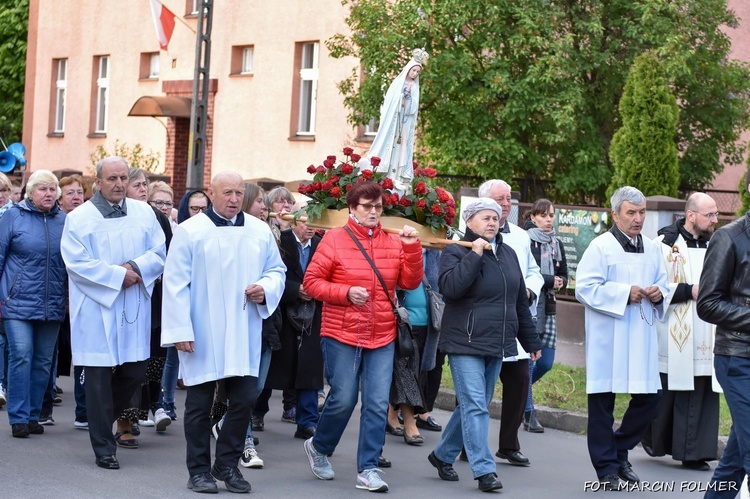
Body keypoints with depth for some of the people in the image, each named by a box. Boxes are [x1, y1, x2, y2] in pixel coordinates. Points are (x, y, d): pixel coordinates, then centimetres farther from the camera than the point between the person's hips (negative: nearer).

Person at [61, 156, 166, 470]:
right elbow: (77, 263, -10)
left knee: (135, 372, 5)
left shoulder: (144, 213, 9)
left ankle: (104, 418, 32)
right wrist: (118, 275, -13)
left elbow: (159, 254, 5)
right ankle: (104, 448, 6)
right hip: (96, 309, -4)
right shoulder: (79, 218, -2)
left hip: (135, 310, 4)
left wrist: (137, 267, -13)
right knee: (99, 377, -2)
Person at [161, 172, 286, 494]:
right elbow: (175, 284, -7)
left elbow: (277, 270, 16)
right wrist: (180, 330, -12)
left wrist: (265, 289, -7)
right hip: (202, 336, -3)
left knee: (245, 398, 2)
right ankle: (199, 470, 16)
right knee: (199, 403, 5)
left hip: (244, 335, 3)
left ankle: (227, 464, 18)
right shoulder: (189, 232, -5)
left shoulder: (260, 231, 7)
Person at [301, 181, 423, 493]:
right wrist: (345, 293, -17)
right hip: (341, 336, -3)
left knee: (378, 405, -1)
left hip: (382, 338, 3)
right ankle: (318, 447, 27)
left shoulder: (393, 243, 7)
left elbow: (410, 282, 3)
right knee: (343, 399, -1)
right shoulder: (335, 239, -4)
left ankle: (367, 470, 7)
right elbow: (311, 281, -4)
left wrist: (412, 248, -10)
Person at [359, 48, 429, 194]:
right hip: (393, 120, -3)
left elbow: (413, 108, 6)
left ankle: (398, 175, -3)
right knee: (390, 144, -7)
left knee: (402, 146, -1)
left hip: (406, 123, 3)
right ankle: (387, 174, -9)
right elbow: (389, 102, -1)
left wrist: (408, 94, -9)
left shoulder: (414, 88, 10)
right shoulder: (397, 83, 1)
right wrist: (384, 120, -7)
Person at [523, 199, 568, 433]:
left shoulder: (556, 244, 13)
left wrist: (560, 282, -4)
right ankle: (529, 413, 1)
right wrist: (550, 280, -11)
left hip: (548, 307, 6)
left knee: (546, 361, 3)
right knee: (528, 359, -5)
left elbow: (564, 276, 19)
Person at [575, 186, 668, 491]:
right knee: (603, 402, -1)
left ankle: (619, 452, 24)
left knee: (649, 397, 5)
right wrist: (625, 293, -16)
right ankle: (607, 469, 9)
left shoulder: (652, 249, 13)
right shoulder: (601, 246, -6)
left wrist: (658, 294, -2)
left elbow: (663, 285, 21)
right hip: (607, 338, -6)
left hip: (642, 338, 6)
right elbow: (585, 288, -13)